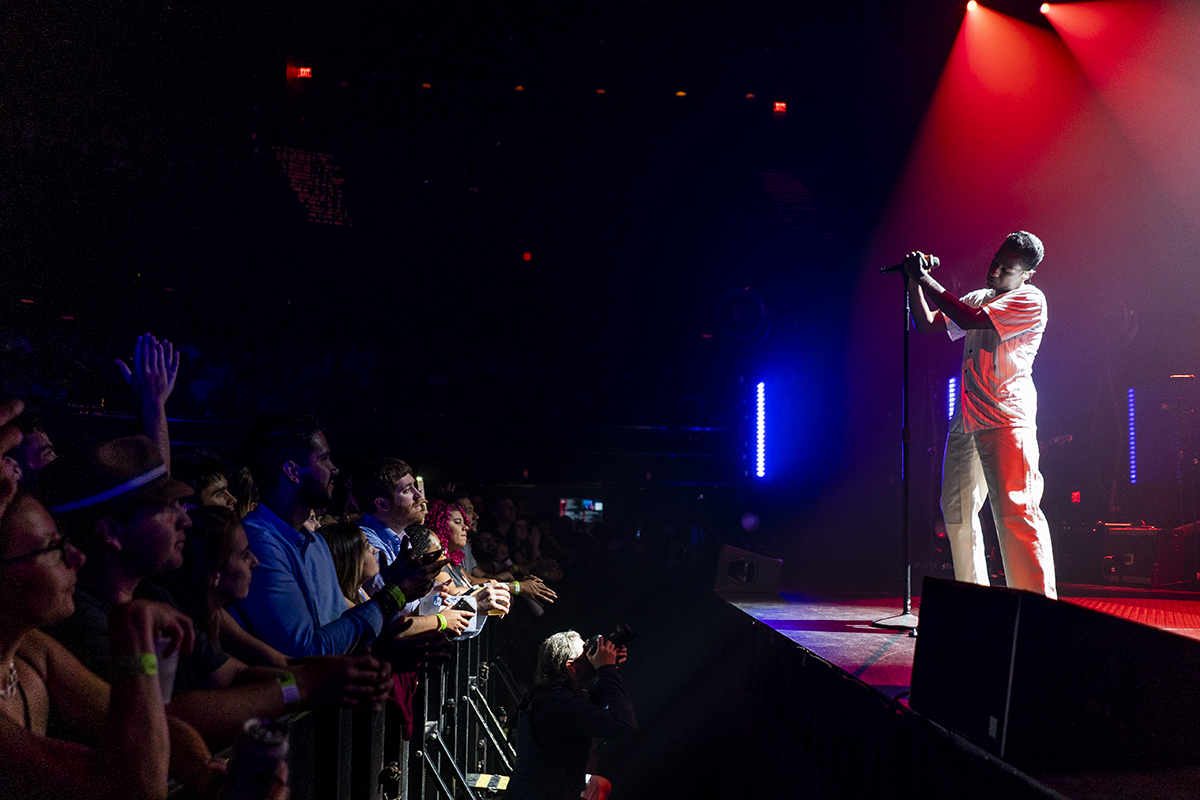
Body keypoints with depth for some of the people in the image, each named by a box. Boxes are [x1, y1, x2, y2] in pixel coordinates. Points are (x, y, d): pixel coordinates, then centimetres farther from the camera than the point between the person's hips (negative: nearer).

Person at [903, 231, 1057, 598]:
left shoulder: (1031, 301, -4)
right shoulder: (978, 298, 20)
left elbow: (970, 319, -16)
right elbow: (926, 323, 21)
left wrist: (925, 278, -10)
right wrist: (914, 281, 6)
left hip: (1007, 419, -8)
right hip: (967, 420, 8)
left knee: (1016, 509, -17)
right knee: (957, 510, 9)